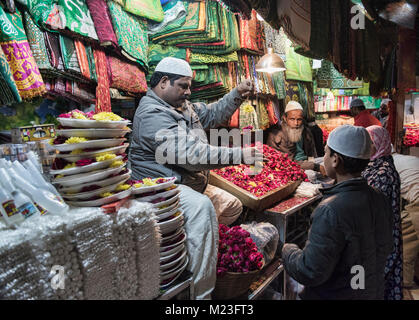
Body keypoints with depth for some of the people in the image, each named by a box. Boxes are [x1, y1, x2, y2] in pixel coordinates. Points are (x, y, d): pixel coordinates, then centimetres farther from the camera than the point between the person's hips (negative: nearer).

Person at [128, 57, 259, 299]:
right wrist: (238, 155, -32)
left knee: (234, 206, 19)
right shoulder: (152, 113, -20)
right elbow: (189, 154, -31)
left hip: (190, 183, 11)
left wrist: (238, 94, 4)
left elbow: (213, 115, 20)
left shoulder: (183, 105, 13)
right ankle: (201, 293, -30)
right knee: (202, 207, -38)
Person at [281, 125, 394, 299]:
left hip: (337, 294, -7)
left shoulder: (331, 211, -32)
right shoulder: (381, 200, -8)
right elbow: (386, 248, 6)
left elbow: (310, 273, -29)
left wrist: (288, 251, -11)